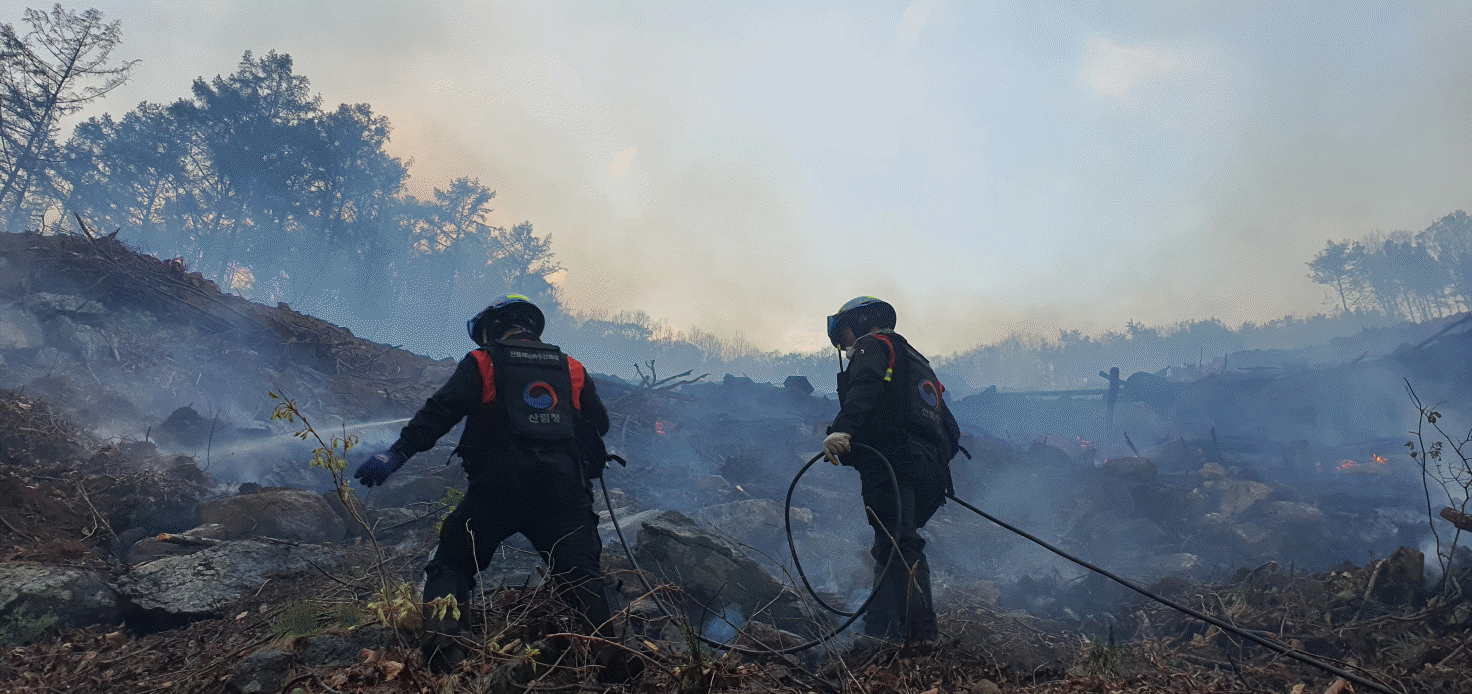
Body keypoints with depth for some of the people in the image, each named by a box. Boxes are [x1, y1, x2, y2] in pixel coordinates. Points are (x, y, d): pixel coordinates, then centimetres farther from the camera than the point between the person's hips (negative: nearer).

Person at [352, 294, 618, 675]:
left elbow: (440, 411, -4)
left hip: (497, 487, -2)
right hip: (563, 489, 2)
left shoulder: (481, 363, 8)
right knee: (579, 574, 6)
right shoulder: (572, 369, 16)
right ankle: (608, 655, -6)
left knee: (450, 565, 9)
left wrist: (398, 452, -5)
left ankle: (444, 657, -9)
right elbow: (600, 423, 18)